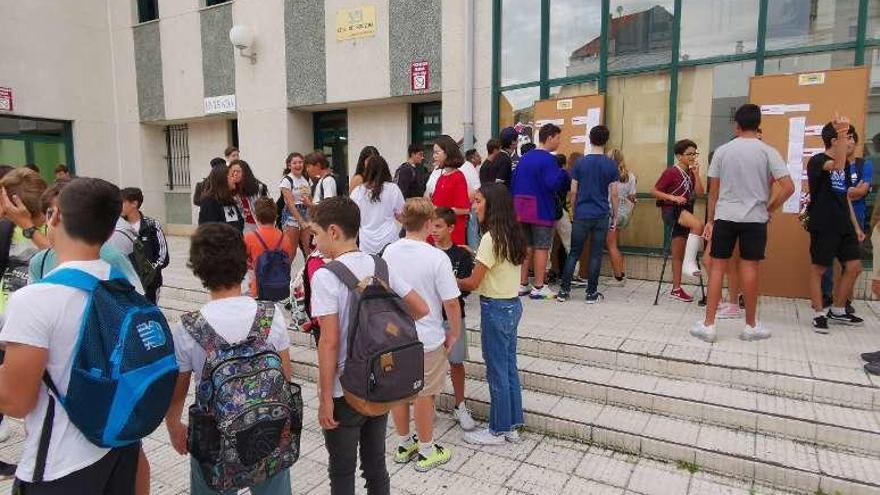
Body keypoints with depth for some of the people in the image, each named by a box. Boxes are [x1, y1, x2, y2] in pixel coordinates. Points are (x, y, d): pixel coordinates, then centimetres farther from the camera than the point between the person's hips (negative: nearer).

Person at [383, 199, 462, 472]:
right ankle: (427, 451, 28)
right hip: (426, 338, -5)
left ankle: (404, 444, 36)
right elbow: (451, 303, -17)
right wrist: (454, 333, -1)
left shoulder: (388, 252, -5)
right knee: (423, 394, 11)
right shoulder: (437, 258, -20)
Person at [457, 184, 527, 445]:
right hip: (512, 304, 9)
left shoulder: (491, 237, -20)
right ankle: (512, 426, 28)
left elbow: (473, 282, -17)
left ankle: (498, 431, 19)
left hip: (496, 309, -9)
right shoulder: (512, 235, 6)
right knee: (509, 367, 17)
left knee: (497, 371, 5)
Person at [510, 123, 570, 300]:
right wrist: (563, 173, -8)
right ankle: (538, 288, 3)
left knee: (526, 247, 12)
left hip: (521, 210, 7)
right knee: (541, 248, 0)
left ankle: (522, 284, 15)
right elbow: (553, 184, -25)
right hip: (541, 210, -7)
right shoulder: (548, 159, -12)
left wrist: (515, 204, 16)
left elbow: (513, 183, 12)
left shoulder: (524, 158, 11)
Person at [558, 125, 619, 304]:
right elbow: (614, 194, -1)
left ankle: (564, 290, 6)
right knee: (596, 255, 4)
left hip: (581, 215, 1)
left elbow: (573, 192, 2)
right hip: (602, 216, -1)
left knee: (574, 253, 7)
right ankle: (591, 293, 9)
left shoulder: (580, 163, 1)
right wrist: (615, 216, 9)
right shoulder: (611, 165, -1)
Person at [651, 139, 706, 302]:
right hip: (671, 211, -7)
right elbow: (654, 191, -9)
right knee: (698, 224, -34)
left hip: (684, 212, 7)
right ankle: (689, 263, -26)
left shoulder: (690, 173, 11)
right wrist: (673, 198, -18)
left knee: (678, 254, 10)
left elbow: (699, 192, 1)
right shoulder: (671, 172, -9)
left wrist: (696, 174, -6)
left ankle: (676, 289, 16)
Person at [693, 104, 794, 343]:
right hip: (754, 218, 0)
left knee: (717, 267, 4)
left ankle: (708, 324, 3)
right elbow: (788, 187, -8)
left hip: (724, 217, 1)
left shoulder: (722, 151, 2)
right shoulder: (767, 151, -2)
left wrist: (710, 220, 11)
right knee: (749, 268, 6)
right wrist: (769, 209, 5)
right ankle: (751, 326, 17)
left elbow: (713, 191, 4)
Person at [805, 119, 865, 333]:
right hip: (823, 226, -8)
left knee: (854, 267, 8)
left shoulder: (846, 164, 16)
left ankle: (837, 311, 23)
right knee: (819, 269, 0)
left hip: (843, 225, 8)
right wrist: (841, 133, -36)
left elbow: (845, 197, 20)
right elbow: (837, 166, -33)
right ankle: (819, 314, 11)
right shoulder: (817, 161, -9)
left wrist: (856, 227, 19)